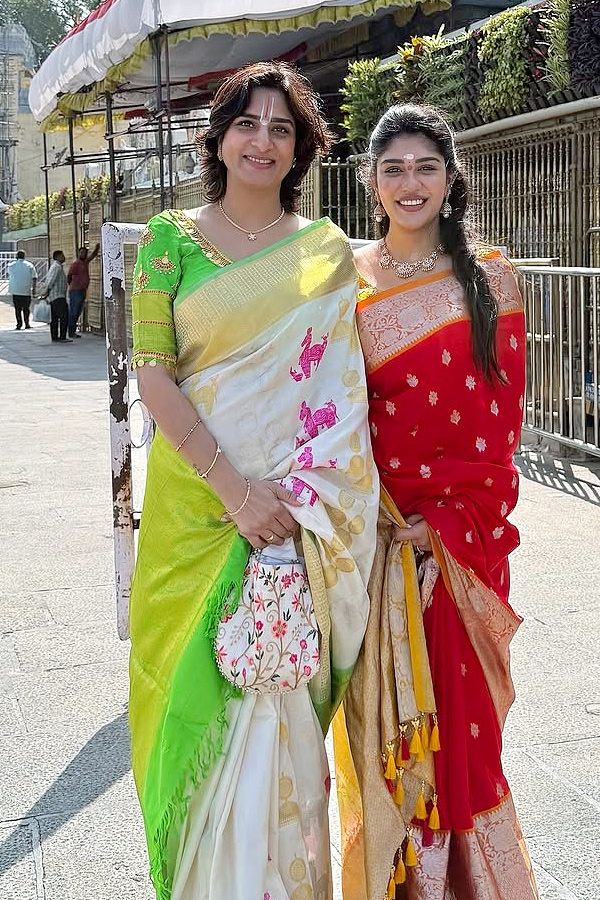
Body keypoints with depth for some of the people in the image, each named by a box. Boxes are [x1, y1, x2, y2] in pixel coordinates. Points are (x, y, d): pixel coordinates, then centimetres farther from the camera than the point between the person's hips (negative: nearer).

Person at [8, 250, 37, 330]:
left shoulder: (11, 266, 4)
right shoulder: (30, 265, 0)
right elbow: (34, 278, -4)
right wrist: (34, 289, 0)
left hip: (15, 291, 0)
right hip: (27, 290, 0)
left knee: (17, 309, 5)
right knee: (26, 308, 12)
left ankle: (19, 324, -1)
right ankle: (27, 324, 13)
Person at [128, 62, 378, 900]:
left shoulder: (328, 249, 6)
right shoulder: (171, 239, 2)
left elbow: (339, 383, 4)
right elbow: (153, 371, -5)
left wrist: (299, 493, -10)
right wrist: (235, 488, -15)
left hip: (304, 507, 1)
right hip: (196, 500, 0)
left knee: (282, 698, 4)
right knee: (198, 683, 5)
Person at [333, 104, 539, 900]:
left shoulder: (489, 278, 0)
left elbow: (502, 417, -3)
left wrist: (446, 521, -10)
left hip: (462, 532, -1)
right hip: (375, 529, 1)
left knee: (459, 708, 5)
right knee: (382, 716, 6)